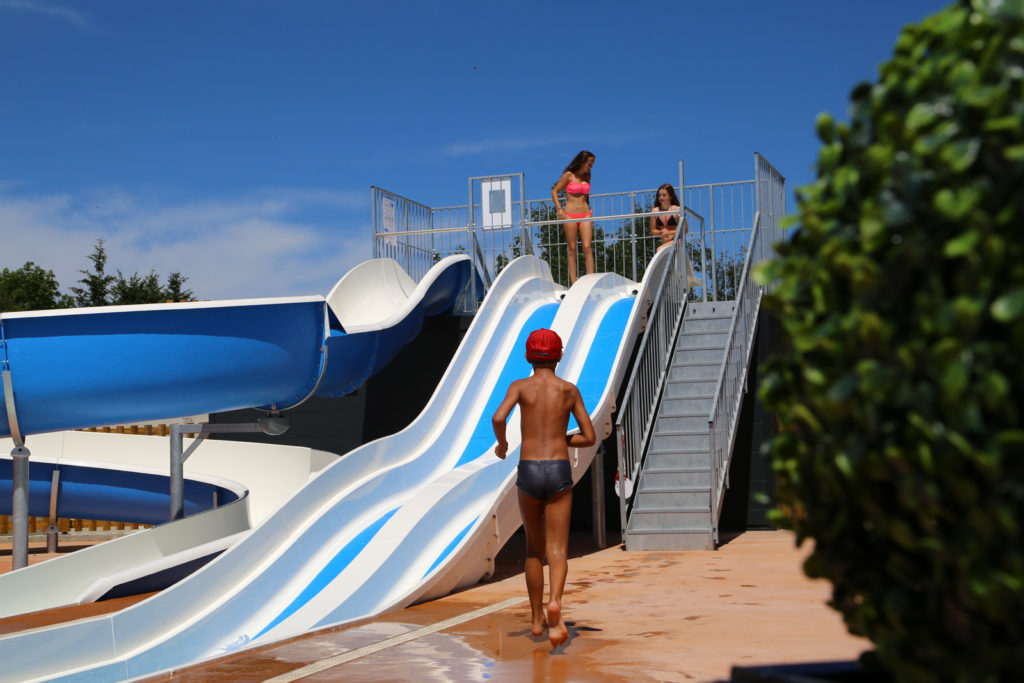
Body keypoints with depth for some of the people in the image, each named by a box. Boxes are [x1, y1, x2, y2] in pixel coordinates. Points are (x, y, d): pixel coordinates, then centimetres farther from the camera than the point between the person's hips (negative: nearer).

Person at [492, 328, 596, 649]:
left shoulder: (520, 386, 4)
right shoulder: (570, 390, 9)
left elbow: (498, 418, -15)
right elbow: (589, 437, 9)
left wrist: (501, 443, 6)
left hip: (528, 472, 0)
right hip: (559, 472, 0)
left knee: (534, 548, 17)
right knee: (557, 550, -4)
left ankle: (537, 617, 24)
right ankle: (555, 602, -33)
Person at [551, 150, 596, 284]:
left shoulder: (587, 177, 14)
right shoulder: (569, 175, 0)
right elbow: (554, 191, 1)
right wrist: (559, 209, -8)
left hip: (585, 214, 4)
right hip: (570, 215, -4)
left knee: (587, 247, -9)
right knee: (572, 249, -3)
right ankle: (573, 282, -3)